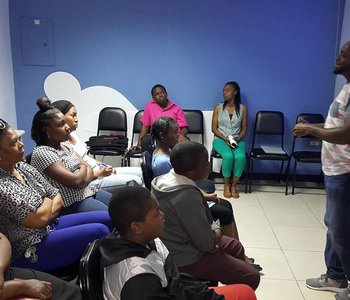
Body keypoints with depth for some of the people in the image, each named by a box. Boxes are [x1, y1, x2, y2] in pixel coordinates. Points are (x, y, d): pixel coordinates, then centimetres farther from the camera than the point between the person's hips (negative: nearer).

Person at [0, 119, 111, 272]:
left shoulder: (23, 167, 2)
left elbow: (58, 199, 6)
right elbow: (39, 219, -23)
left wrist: (44, 214, -13)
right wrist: (47, 201, -3)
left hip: (50, 224, 8)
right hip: (32, 250, -8)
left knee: (107, 218, 1)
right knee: (99, 231, -19)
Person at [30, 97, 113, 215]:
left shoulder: (65, 144, 10)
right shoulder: (41, 153, -16)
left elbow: (89, 169, 9)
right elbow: (75, 181, -22)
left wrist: (83, 179, -13)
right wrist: (83, 169, -1)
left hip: (88, 192, 8)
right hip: (71, 204, -8)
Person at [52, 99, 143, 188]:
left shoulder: (72, 134, 8)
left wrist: (103, 165, 6)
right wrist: (99, 174, -20)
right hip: (91, 180, -9)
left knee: (142, 172, 3)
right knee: (136, 181, -17)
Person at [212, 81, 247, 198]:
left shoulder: (243, 108, 5)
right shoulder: (218, 107, 3)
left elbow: (244, 128, 8)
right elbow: (214, 128, 2)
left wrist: (238, 139, -11)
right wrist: (225, 139, -13)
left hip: (237, 140, 1)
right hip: (220, 139, -1)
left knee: (241, 157, -31)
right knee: (228, 156, -33)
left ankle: (234, 185, -12)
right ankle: (226, 185, -12)